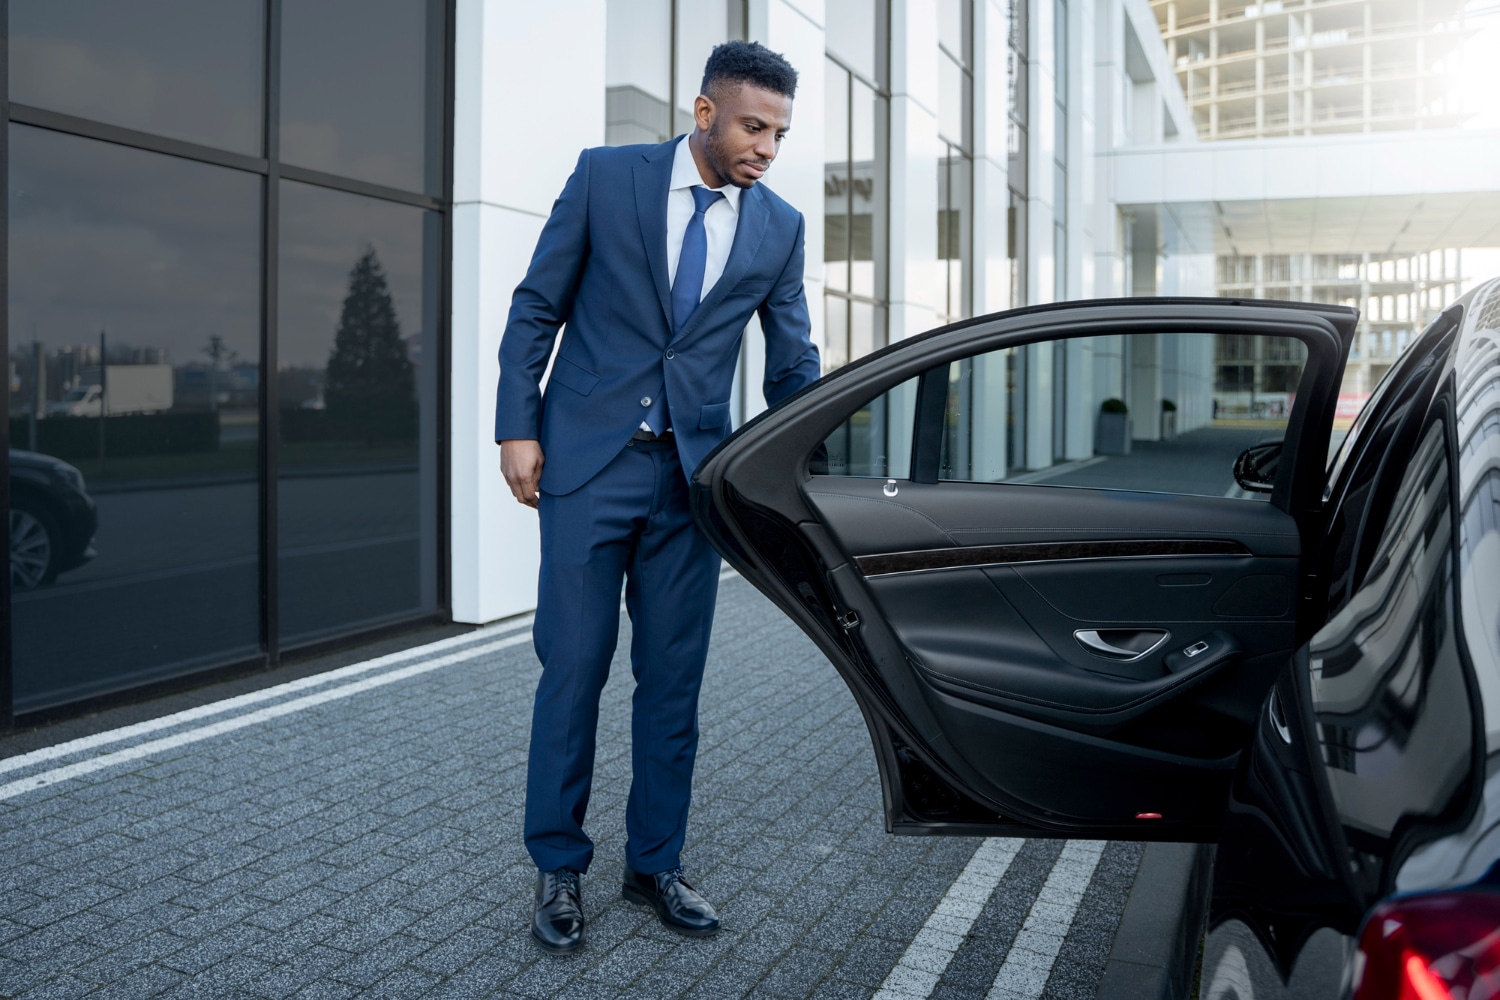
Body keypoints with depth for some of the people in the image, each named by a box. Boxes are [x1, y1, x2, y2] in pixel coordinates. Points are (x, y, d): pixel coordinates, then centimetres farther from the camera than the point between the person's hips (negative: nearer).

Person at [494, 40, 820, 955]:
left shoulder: (781, 227, 5)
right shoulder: (605, 176, -2)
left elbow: (793, 364, 8)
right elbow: (536, 308, 2)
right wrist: (519, 427, -5)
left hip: (693, 471, 3)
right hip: (587, 460, -2)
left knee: (674, 676, 7)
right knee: (574, 667, 2)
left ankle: (656, 863, 23)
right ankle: (559, 868, 18)